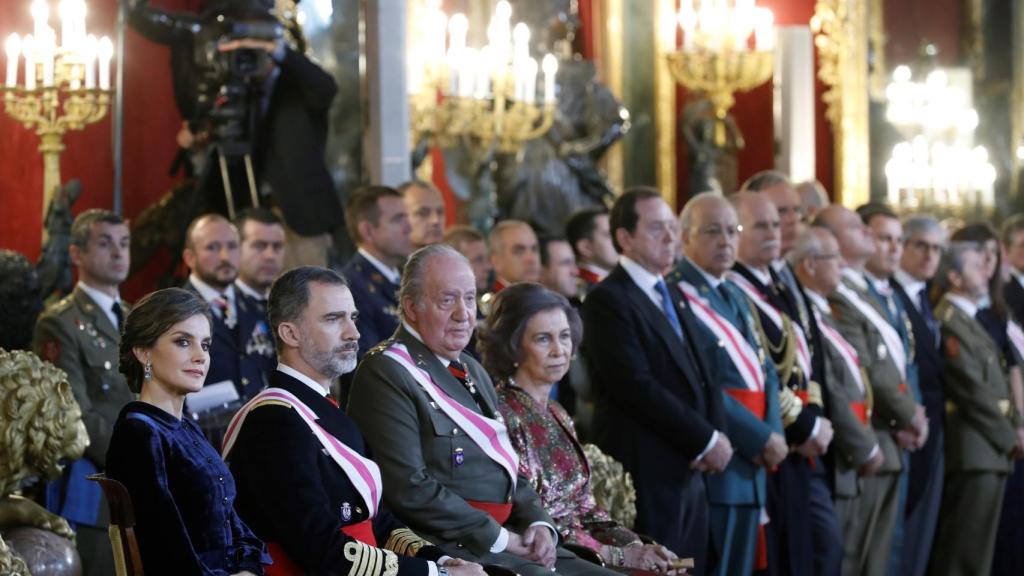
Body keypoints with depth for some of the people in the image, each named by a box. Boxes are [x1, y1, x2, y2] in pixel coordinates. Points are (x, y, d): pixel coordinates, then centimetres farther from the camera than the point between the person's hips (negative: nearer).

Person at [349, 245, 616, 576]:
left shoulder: (472, 371, 20)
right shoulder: (386, 374, -10)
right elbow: (409, 487, -18)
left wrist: (538, 524, 3)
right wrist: (499, 537, -15)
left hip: (511, 541, 9)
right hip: (450, 548, -9)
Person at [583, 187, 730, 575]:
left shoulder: (673, 298, 19)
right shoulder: (608, 300, -10)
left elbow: (703, 373, 18)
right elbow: (637, 387, -18)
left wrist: (717, 434, -2)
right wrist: (706, 440, -13)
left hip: (690, 471, 8)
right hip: (647, 473, -8)